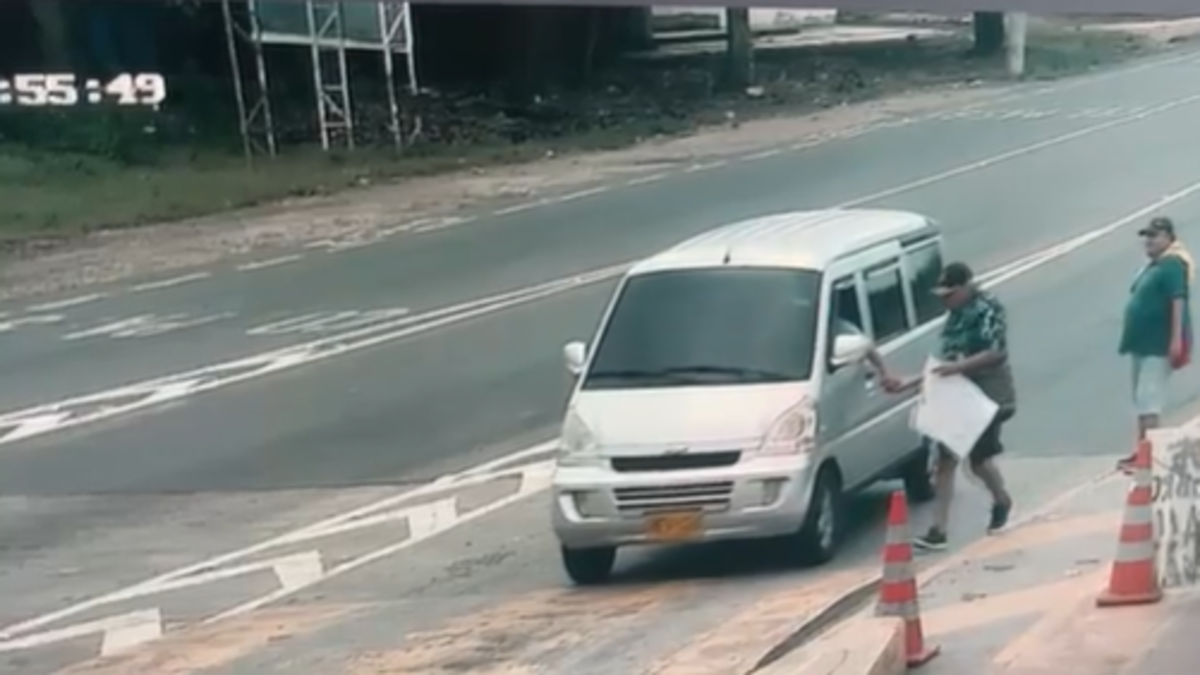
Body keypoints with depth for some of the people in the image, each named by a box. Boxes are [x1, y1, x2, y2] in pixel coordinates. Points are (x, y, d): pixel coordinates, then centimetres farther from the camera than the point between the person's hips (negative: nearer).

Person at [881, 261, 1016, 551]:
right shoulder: (956, 317, 15)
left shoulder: (989, 309, -9)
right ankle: (938, 530, -3)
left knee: (980, 459, 1)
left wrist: (958, 367, -27)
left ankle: (1002, 501, 33)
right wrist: (907, 383, 12)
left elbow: (996, 353, -19)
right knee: (945, 460, -1)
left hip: (990, 397, -7)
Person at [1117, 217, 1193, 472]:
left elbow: (1178, 301, -23)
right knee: (1142, 398, 14)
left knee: (1148, 398, -13)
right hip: (1143, 342, 11)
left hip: (1159, 344, -11)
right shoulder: (1152, 264, 17)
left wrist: (1177, 339, -29)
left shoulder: (1173, 264, -14)